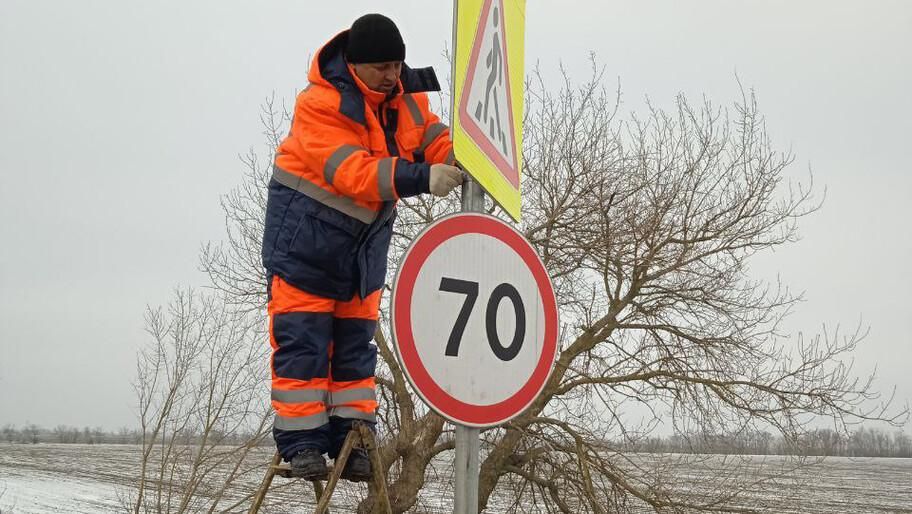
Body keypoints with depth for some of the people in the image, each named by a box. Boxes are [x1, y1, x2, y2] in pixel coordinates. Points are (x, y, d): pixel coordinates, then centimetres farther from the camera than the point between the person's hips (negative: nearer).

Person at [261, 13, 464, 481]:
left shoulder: (407, 99, -2)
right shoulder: (320, 105, -24)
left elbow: (435, 140, -7)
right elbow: (354, 171, -34)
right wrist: (420, 178, -45)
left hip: (366, 239, 6)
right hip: (307, 233, -6)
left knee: (356, 341, 9)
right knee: (303, 339, -4)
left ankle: (351, 439, 15)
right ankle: (301, 442, 2)